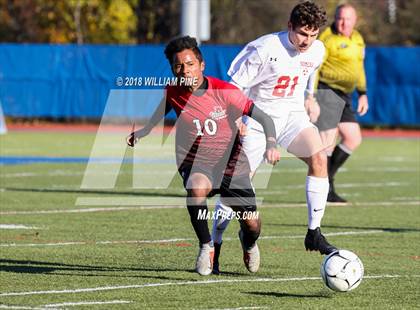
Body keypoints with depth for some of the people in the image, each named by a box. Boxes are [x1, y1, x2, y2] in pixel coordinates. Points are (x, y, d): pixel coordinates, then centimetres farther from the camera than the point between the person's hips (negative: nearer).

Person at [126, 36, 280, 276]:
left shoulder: (225, 92, -20)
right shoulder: (173, 93, -10)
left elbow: (265, 118, -17)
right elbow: (162, 111, 16)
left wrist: (271, 145, -35)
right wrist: (142, 132, 2)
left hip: (232, 163, 0)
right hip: (195, 161, 0)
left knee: (252, 225, 2)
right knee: (196, 189, -37)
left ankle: (248, 242, 43)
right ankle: (206, 246, -14)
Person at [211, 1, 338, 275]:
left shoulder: (317, 51, -4)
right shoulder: (264, 50, -21)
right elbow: (235, 87, -14)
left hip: (293, 116, 4)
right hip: (258, 119, -4)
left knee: (319, 157, -23)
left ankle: (314, 234, -17)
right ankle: (214, 246, 15)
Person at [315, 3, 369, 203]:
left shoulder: (357, 39, 13)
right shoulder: (328, 38, -13)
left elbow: (358, 68, 25)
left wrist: (362, 94, 21)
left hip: (343, 95, 9)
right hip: (325, 91, -9)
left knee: (353, 139, 8)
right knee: (328, 142, -12)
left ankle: (326, 178, 19)